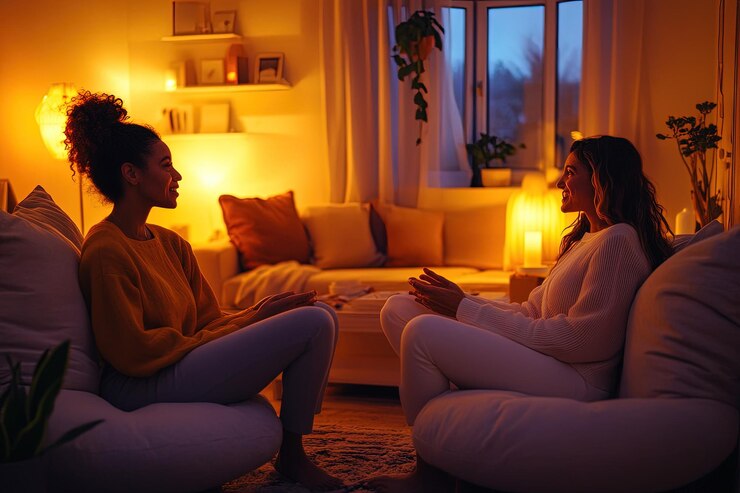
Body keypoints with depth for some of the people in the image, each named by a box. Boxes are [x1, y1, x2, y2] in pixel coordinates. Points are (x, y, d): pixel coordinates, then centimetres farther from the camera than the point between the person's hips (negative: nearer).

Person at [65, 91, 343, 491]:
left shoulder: (171, 244, 15)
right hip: (143, 387, -9)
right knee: (313, 324, -16)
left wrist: (253, 315, -9)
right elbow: (134, 353, -17)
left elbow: (209, 319, 13)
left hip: (182, 367, 9)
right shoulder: (106, 251, -12)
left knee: (320, 315, 7)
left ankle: (293, 453, 6)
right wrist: (250, 323, -12)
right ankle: (291, 457, 1)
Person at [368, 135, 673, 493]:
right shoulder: (583, 239, 20)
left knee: (423, 331, -24)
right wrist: (462, 300, -1)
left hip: (576, 381, -10)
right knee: (398, 309, 2)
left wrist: (466, 309, -15)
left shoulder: (618, 240, -12)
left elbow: (578, 340, -18)